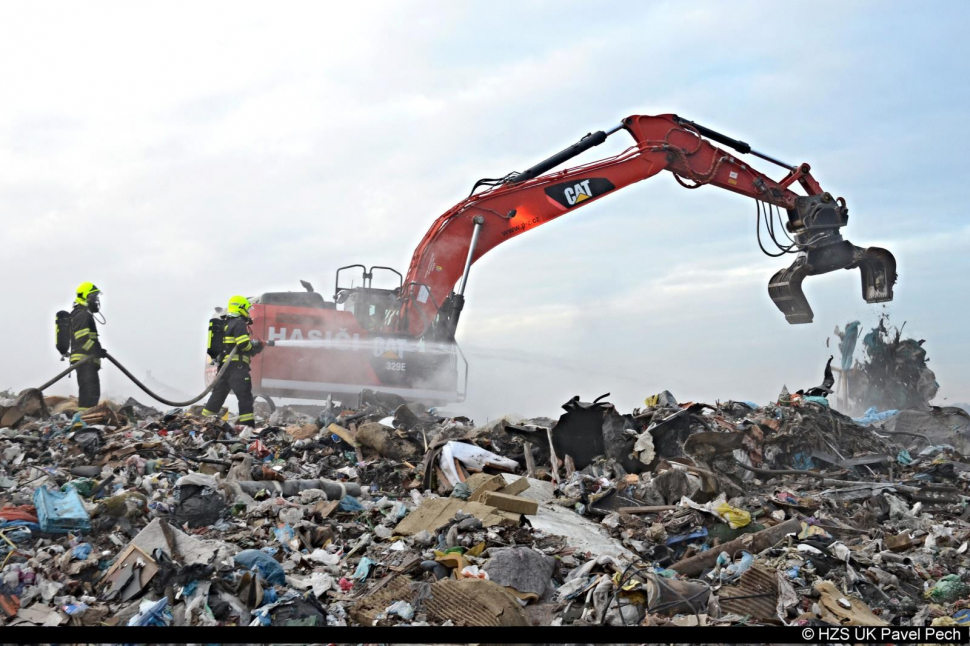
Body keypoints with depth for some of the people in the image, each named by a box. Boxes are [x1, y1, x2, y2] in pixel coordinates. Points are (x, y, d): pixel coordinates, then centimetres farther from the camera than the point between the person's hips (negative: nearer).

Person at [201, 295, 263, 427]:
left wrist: (253, 344, 13)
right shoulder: (239, 323, -7)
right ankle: (248, 424, -16)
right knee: (245, 395, -10)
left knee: (218, 393, 15)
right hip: (237, 365, -9)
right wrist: (255, 349, 1)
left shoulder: (226, 324, 22)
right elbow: (243, 344, -17)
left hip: (224, 365, 9)